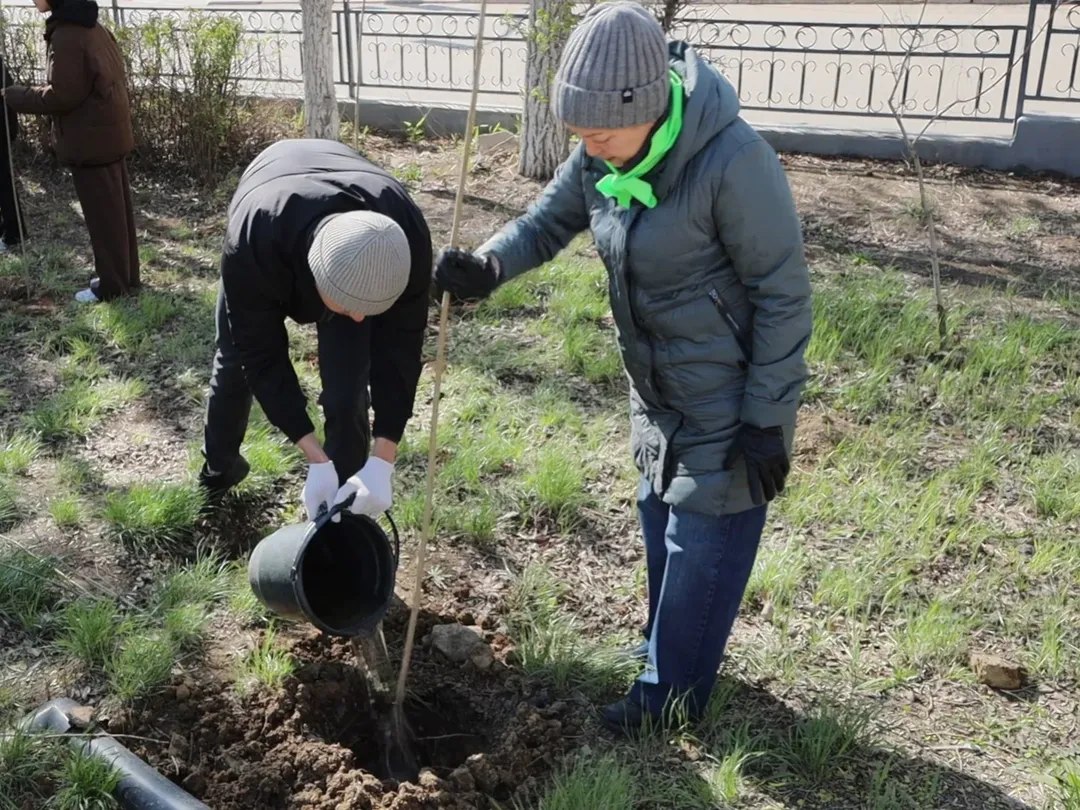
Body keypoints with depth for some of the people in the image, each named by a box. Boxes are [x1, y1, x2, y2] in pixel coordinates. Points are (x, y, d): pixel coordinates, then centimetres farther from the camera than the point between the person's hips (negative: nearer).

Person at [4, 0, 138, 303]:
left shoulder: (66, 36, -20)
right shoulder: (92, 27, 9)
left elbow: (61, 95, -19)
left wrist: (14, 95, -7)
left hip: (90, 141, -9)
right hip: (111, 134, 9)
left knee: (102, 215, 1)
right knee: (117, 210, 15)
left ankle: (112, 286, 12)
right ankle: (127, 277, 25)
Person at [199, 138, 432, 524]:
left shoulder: (408, 237, -44)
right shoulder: (252, 242, -48)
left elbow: (400, 348, -32)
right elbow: (263, 356, -34)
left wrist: (382, 462, -36)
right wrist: (316, 459, -36)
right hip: (272, 240, 0)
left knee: (347, 393, -12)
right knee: (238, 355, 16)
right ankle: (219, 466, 45)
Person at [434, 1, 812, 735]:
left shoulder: (732, 161, -30)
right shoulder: (603, 155, -9)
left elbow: (783, 296, -23)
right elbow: (550, 221, 5)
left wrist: (767, 419, -18)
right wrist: (488, 267, -17)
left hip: (729, 397, -8)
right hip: (658, 389, 8)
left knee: (703, 542, 7)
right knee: (660, 517, 23)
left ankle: (673, 691, 27)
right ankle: (670, 649, 46)